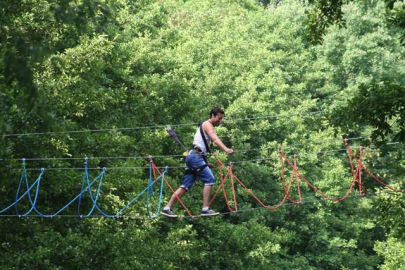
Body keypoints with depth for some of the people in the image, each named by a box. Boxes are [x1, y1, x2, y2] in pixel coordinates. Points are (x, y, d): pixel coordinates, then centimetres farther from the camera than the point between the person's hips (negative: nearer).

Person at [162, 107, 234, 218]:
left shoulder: (206, 126, 25)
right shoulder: (207, 125, -7)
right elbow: (215, 139, -25)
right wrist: (226, 149, -41)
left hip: (193, 156, 10)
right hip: (196, 156, -10)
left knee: (186, 185, 6)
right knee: (210, 179, -15)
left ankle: (167, 208, 5)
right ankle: (205, 209, -18)